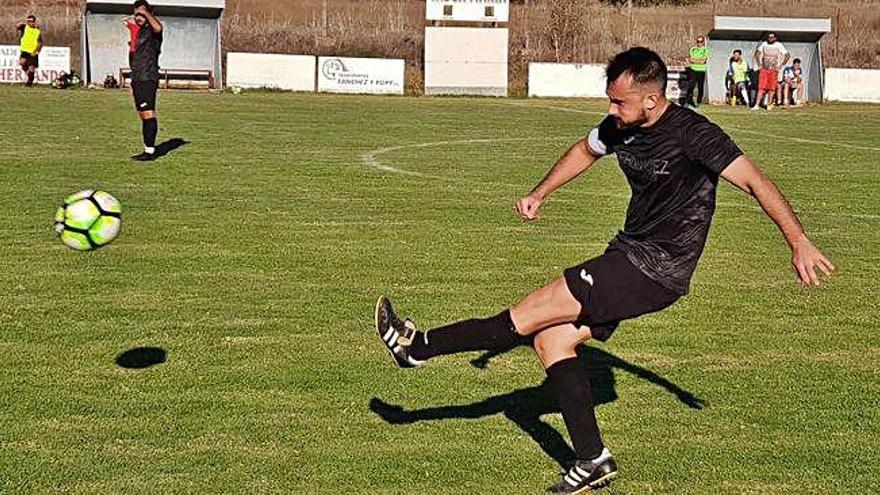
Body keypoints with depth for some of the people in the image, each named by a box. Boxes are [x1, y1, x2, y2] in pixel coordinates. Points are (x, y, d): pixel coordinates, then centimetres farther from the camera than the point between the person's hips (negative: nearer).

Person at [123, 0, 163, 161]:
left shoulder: (151, 31, -10)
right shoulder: (137, 30, 17)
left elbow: (158, 27, -34)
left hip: (147, 79, -10)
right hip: (137, 78, 10)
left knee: (148, 114, -13)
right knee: (143, 115, 11)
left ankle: (150, 151, -14)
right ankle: (148, 149, 16)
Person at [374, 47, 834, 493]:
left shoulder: (693, 134, -18)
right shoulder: (620, 127, 4)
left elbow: (756, 182, -19)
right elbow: (585, 150, 26)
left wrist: (799, 243, -24)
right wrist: (539, 194, 24)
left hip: (657, 271, -8)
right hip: (628, 253, 8)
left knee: (533, 313, -11)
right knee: (551, 339, 0)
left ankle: (418, 347, -1)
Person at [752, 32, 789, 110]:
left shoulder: (779, 45, -3)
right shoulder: (764, 44, 5)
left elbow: (787, 56, -1)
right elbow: (757, 53, 19)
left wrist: (780, 65, -4)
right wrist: (760, 64, 10)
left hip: (773, 70, -2)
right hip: (764, 69, 2)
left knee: (772, 88, 0)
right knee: (761, 87, -5)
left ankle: (769, 104, 8)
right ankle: (757, 105, -9)